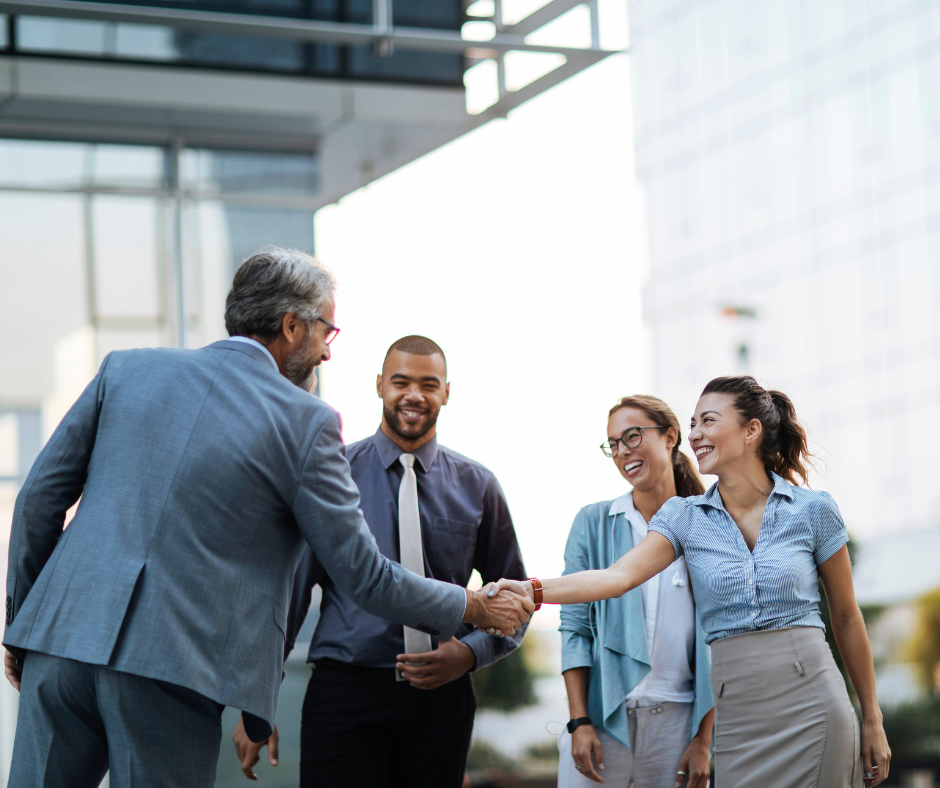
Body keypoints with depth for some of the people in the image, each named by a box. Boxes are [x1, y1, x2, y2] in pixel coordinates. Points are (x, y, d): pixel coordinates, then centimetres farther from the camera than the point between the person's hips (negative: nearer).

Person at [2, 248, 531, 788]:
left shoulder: (127, 369, 11)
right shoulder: (306, 423, 0)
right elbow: (364, 576, 3)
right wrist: (473, 607, 17)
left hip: (62, 633, 4)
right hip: (170, 666, -4)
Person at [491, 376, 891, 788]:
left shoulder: (813, 510, 1)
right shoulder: (685, 517, 5)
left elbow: (846, 617, 8)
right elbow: (620, 575, -10)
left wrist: (872, 720, 10)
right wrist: (534, 590, -27)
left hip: (812, 706, -2)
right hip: (736, 713, 2)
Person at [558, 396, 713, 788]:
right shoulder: (593, 523, 6)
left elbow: (715, 642, 4)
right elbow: (575, 626, 2)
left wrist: (703, 741, -2)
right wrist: (579, 721, -8)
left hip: (678, 721, 0)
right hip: (603, 716, 0)